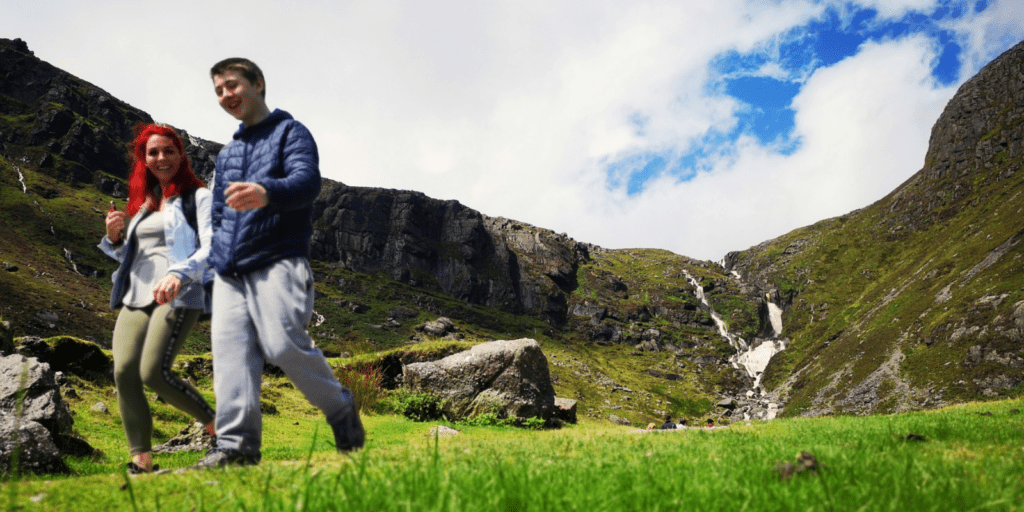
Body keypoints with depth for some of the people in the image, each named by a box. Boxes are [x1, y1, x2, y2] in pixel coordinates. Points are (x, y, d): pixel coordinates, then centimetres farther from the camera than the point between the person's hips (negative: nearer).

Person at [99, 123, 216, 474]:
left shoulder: (198, 198, 2)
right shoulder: (143, 203, 22)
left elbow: (210, 248, -13)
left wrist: (179, 273, -32)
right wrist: (114, 237, 7)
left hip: (178, 297, -7)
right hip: (135, 297, 7)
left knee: (154, 372, -20)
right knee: (124, 372, -10)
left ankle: (218, 426, 2)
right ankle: (141, 462, -5)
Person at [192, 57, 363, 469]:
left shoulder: (290, 132, 4)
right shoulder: (227, 153, 27)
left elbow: (307, 181, -17)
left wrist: (267, 193, -38)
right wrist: (215, 262, 20)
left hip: (276, 263, -7)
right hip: (229, 272, 7)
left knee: (284, 344, -20)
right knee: (230, 351, -8)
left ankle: (341, 410, 2)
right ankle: (236, 443, -9)